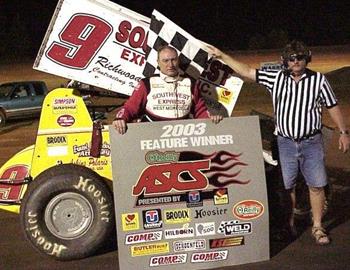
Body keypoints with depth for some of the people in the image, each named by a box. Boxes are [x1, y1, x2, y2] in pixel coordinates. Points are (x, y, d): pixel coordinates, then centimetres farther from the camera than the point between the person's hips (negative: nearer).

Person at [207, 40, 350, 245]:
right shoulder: (276, 78, 0)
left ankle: (318, 227, 16)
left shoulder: (319, 80, -2)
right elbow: (246, 71, 1)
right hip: (286, 143, 1)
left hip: (311, 143, -1)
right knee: (287, 186, 9)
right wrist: (222, 56, -1)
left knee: (317, 186, 3)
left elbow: (333, 107, 4)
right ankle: (289, 224, 26)